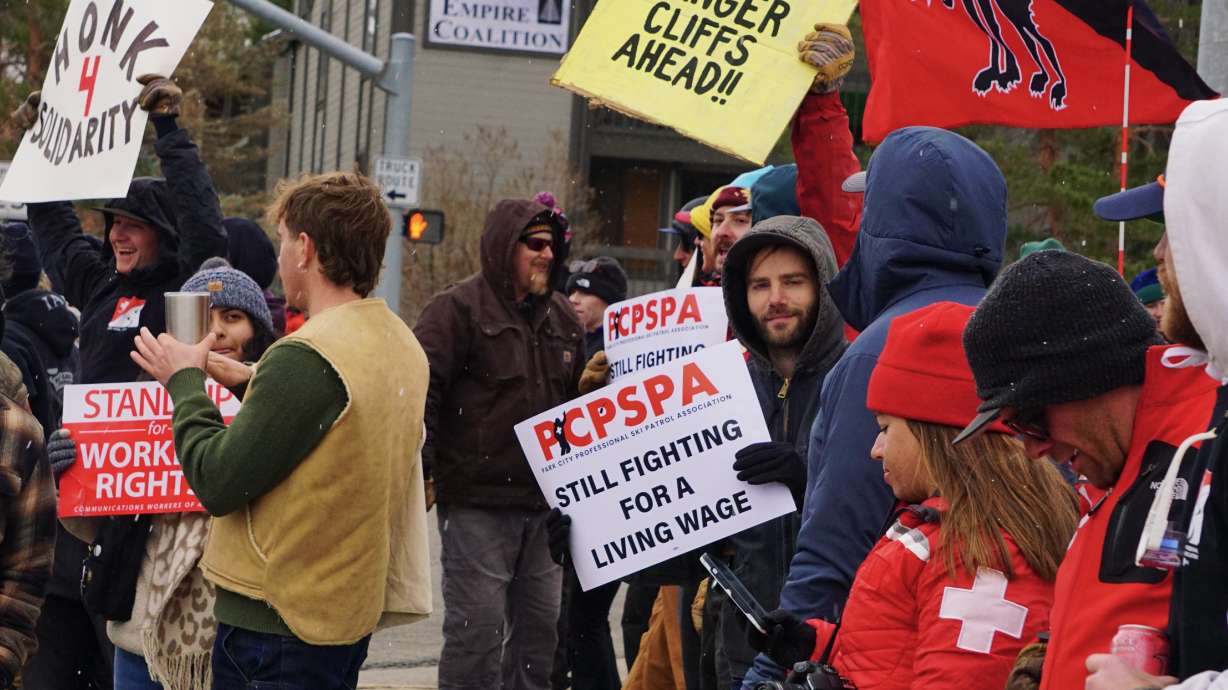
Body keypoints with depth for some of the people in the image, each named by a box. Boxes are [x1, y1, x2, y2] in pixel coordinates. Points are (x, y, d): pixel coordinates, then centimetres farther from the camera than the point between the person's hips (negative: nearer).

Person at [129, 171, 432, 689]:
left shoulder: (306, 357, -21)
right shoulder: (402, 345, 5)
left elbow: (218, 484, -18)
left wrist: (184, 383, -5)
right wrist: (251, 383, 10)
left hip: (277, 620, -9)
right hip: (352, 611, 9)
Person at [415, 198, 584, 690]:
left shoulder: (562, 317, 14)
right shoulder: (458, 309, -8)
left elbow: (577, 398, 27)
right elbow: (421, 392, -14)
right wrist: (421, 472, -19)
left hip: (544, 503, 7)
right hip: (477, 502, -7)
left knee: (540, 626, 12)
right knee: (478, 629, -6)